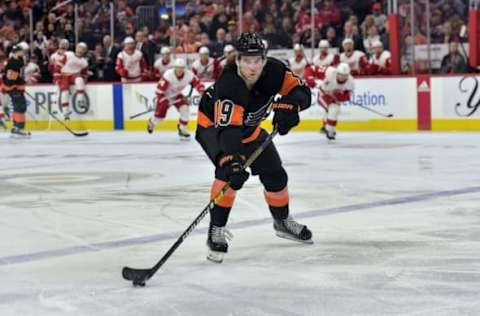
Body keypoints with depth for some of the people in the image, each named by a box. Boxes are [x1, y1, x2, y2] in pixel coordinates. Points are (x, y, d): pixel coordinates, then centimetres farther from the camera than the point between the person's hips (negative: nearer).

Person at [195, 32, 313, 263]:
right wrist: (231, 161, -64)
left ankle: (282, 221, 36)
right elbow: (226, 130, -49)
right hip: (213, 125, -6)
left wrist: (288, 107, -41)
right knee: (229, 171, -30)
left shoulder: (273, 70, -25)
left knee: (274, 173, 9)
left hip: (249, 128, 6)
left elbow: (301, 91, -19)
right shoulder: (227, 85, -41)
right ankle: (216, 231, -20)